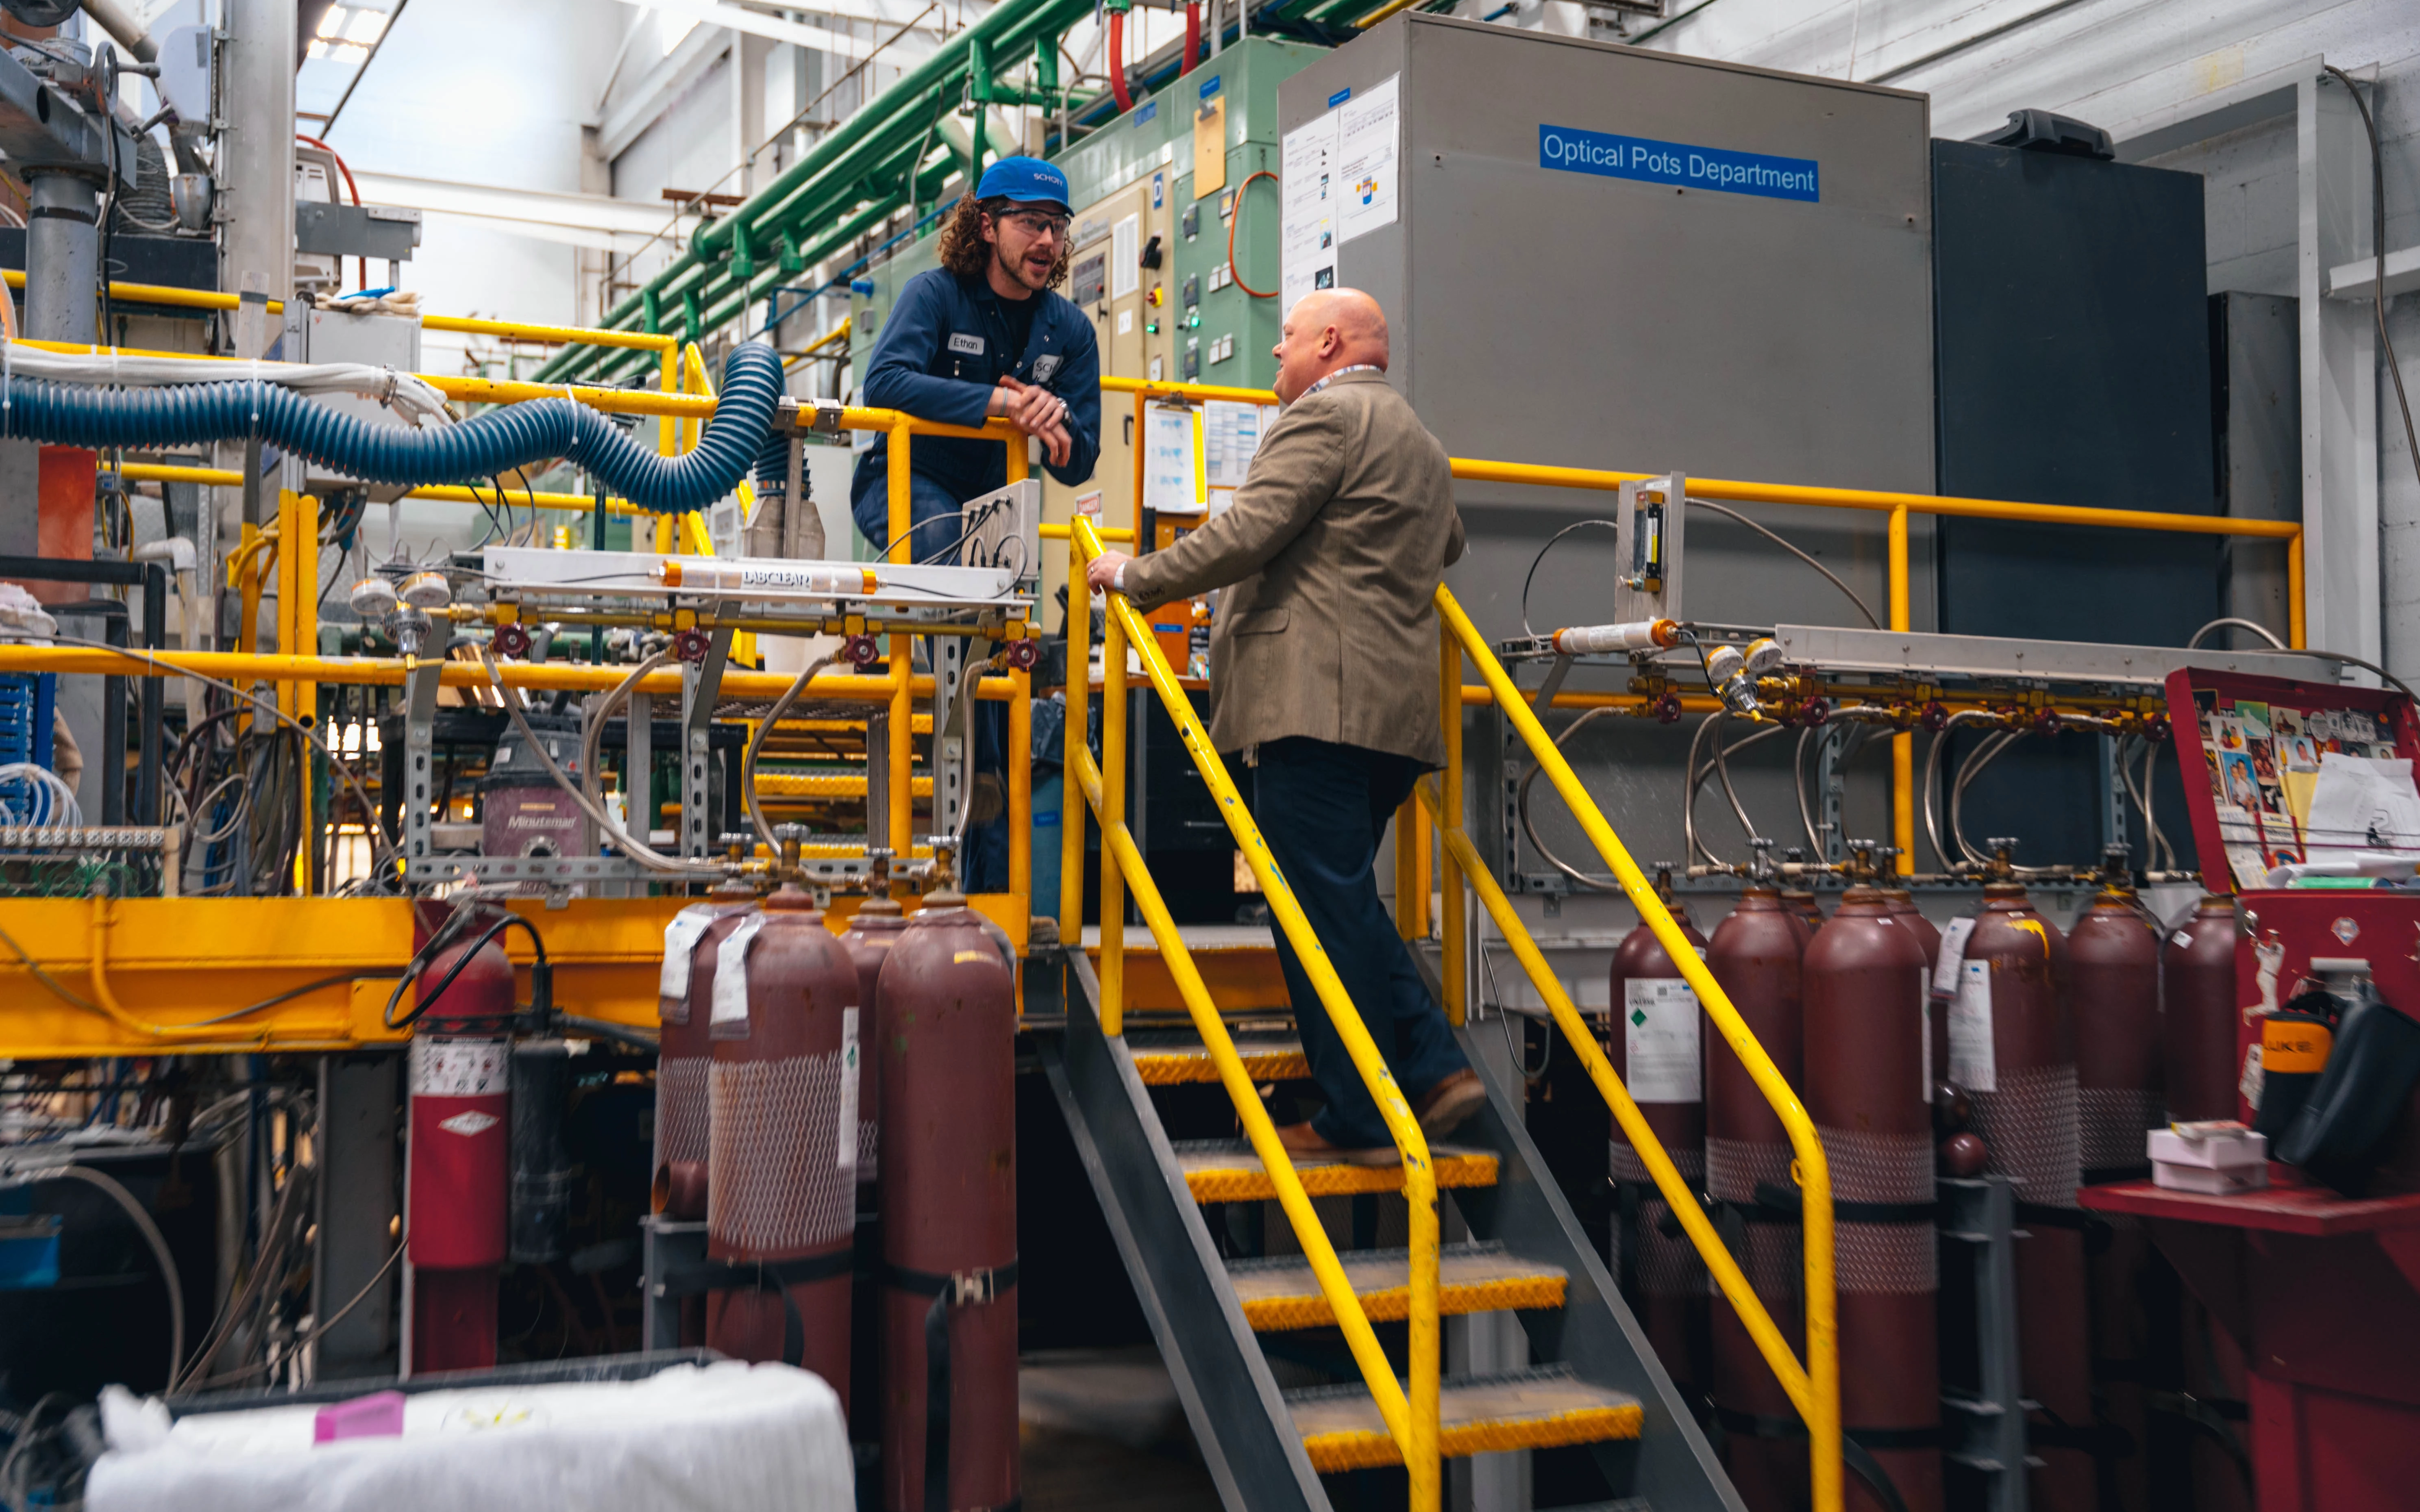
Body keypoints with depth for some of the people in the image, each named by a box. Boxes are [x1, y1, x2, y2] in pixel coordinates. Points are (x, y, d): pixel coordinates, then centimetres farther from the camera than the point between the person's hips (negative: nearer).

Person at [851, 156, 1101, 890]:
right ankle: (973, 763, -40)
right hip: (905, 486, -5)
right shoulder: (937, 294, -12)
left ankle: (991, 889, 4)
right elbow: (884, 381, -30)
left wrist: (1054, 423, -25)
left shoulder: (1069, 330, 0)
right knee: (953, 553, -40)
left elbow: (1078, 465, -2)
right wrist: (997, 402, -36)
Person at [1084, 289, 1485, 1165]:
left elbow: (1246, 536, -14)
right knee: (1344, 903, 16)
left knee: (1326, 910, -6)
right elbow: (1450, 543, 43)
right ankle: (1433, 1068, 8)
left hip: (1317, 699, -10)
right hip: (1399, 708, 10)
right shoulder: (1422, 444, 25)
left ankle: (1357, 1120, -2)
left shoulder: (1321, 415, -5)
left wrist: (1133, 576, -3)